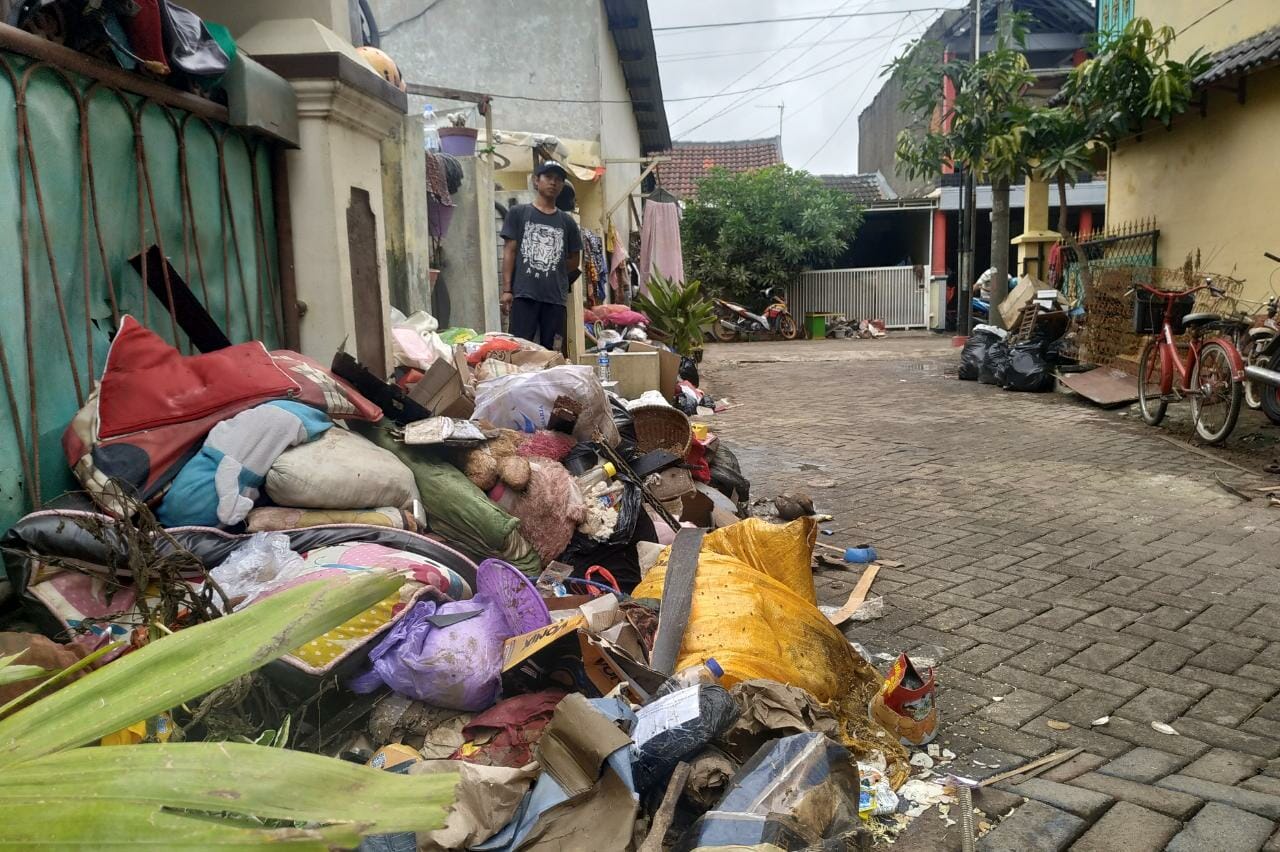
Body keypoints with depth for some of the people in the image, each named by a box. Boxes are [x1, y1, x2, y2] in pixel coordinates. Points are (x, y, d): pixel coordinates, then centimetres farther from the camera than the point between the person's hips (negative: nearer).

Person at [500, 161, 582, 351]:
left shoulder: (567, 221, 12)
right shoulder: (518, 213, 6)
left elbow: (575, 260, 20)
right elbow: (509, 251, 3)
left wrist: (554, 274, 8)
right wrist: (506, 289, -4)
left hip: (556, 296, 3)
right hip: (524, 293, -3)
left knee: (550, 349, 4)